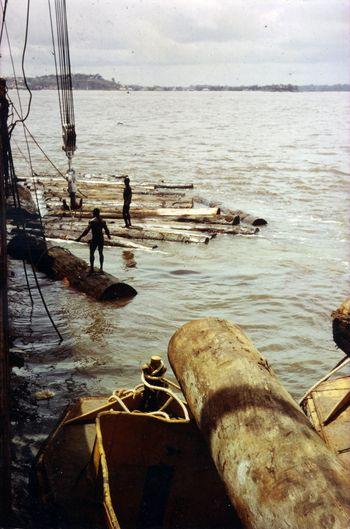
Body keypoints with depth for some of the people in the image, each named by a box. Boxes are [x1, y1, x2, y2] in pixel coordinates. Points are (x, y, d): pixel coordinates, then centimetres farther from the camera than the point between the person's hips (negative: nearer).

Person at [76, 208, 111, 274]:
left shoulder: (92, 221, -15)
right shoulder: (103, 221, 2)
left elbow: (86, 230, -20)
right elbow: (106, 230, 11)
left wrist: (80, 237, -18)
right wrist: (108, 236, 32)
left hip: (94, 239, -5)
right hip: (101, 239, 5)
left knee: (92, 253, 7)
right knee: (101, 253, 16)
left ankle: (91, 268, 7)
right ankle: (101, 268, 19)